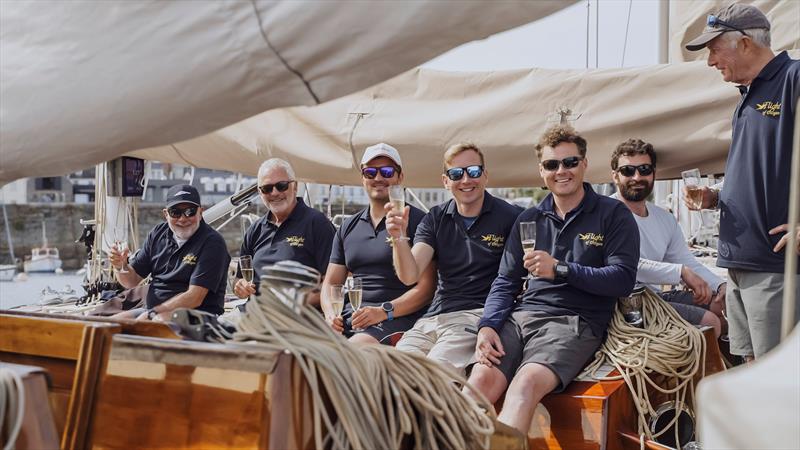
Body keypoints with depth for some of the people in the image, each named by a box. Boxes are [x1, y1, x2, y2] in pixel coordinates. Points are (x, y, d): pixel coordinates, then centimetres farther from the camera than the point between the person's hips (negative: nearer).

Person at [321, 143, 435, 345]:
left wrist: (384, 311, -17)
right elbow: (330, 282, 22)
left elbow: (426, 287, -5)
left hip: (396, 319, -5)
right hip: (350, 318, 5)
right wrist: (330, 313, 0)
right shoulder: (348, 227, 21)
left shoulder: (417, 221, 2)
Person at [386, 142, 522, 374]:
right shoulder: (435, 219, 13)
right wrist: (399, 238, -18)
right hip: (432, 318, 4)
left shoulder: (510, 217, 0)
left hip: (477, 315, -4)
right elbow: (410, 276, 2)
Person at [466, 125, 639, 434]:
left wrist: (560, 269, -13)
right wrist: (488, 325, -2)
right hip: (522, 315, 4)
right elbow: (506, 282, 17)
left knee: (526, 383, -33)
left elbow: (623, 280, -3)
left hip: (575, 320, -4)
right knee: (481, 379, -26)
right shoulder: (528, 219, 20)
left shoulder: (613, 215, 7)